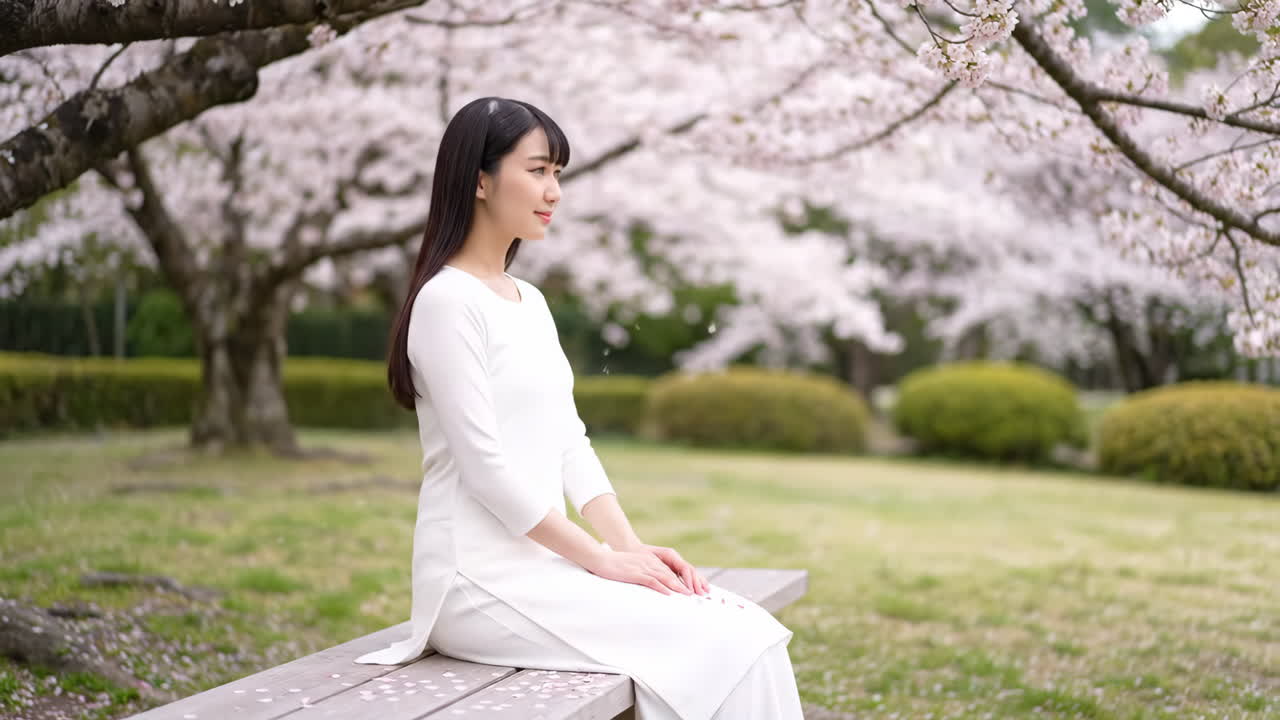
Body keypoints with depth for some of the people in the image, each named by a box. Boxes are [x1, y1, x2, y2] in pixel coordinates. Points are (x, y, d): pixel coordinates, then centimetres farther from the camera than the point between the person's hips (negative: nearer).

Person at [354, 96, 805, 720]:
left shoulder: (530, 302, 17)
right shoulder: (448, 301, -11)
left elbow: (569, 445, 13)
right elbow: (485, 467, -16)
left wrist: (630, 546, 0)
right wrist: (604, 558, -13)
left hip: (545, 560, 8)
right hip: (482, 580, -8)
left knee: (752, 629, -8)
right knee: (720, 646, -18)